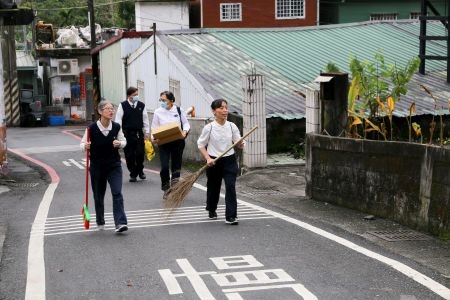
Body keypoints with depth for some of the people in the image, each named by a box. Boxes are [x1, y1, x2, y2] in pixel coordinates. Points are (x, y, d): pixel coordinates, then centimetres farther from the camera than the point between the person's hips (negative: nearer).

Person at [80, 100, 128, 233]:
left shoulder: (116, 127, -5)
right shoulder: (92, 128, -12)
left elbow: (124, 141, 9)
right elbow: (82, 143, -1)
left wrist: (119, 144, -13)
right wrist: (85, 146, -23)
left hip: (114, 165, 1)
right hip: (97, 166, -1)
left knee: (117, 193, -13)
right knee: (98, 196, 12)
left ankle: (120, 223, -16)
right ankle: (100, 223, 31)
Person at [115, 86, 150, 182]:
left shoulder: (141, 105, 6)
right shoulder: (123, 105, -2)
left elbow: (145, 119, 11)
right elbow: (118, 120, -2)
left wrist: (147, 132, 8)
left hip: (139, 133, 2)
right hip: (127, 134, -2)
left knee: (140, 153, -4)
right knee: (129, 155, 2)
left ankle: (140, 171, 19)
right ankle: (133, 174, 14)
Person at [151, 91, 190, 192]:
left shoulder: (178, 110, 0)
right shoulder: (158, 112, -2)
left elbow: (186, 123, 9)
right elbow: (154, 128, 1)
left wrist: (185, 131, -11)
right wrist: (153, 138, -17)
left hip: (177, 142, 1)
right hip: (163, 142, -1)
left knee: (176, 165, 8)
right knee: (164, 166, -8)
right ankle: (166, 189, 12)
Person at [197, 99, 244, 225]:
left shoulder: (232, 126, -4)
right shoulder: (209, 128, -10)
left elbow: (238, 143, 3)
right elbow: (201, 144, -1)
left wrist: (241, 144, -21)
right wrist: (208, 158, -13)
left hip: (229, 161, 1)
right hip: (214, 162, -1)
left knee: (231, 187, -11)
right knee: (213, 187, 14)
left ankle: (231, 216, -7)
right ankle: (212, 210, 42)